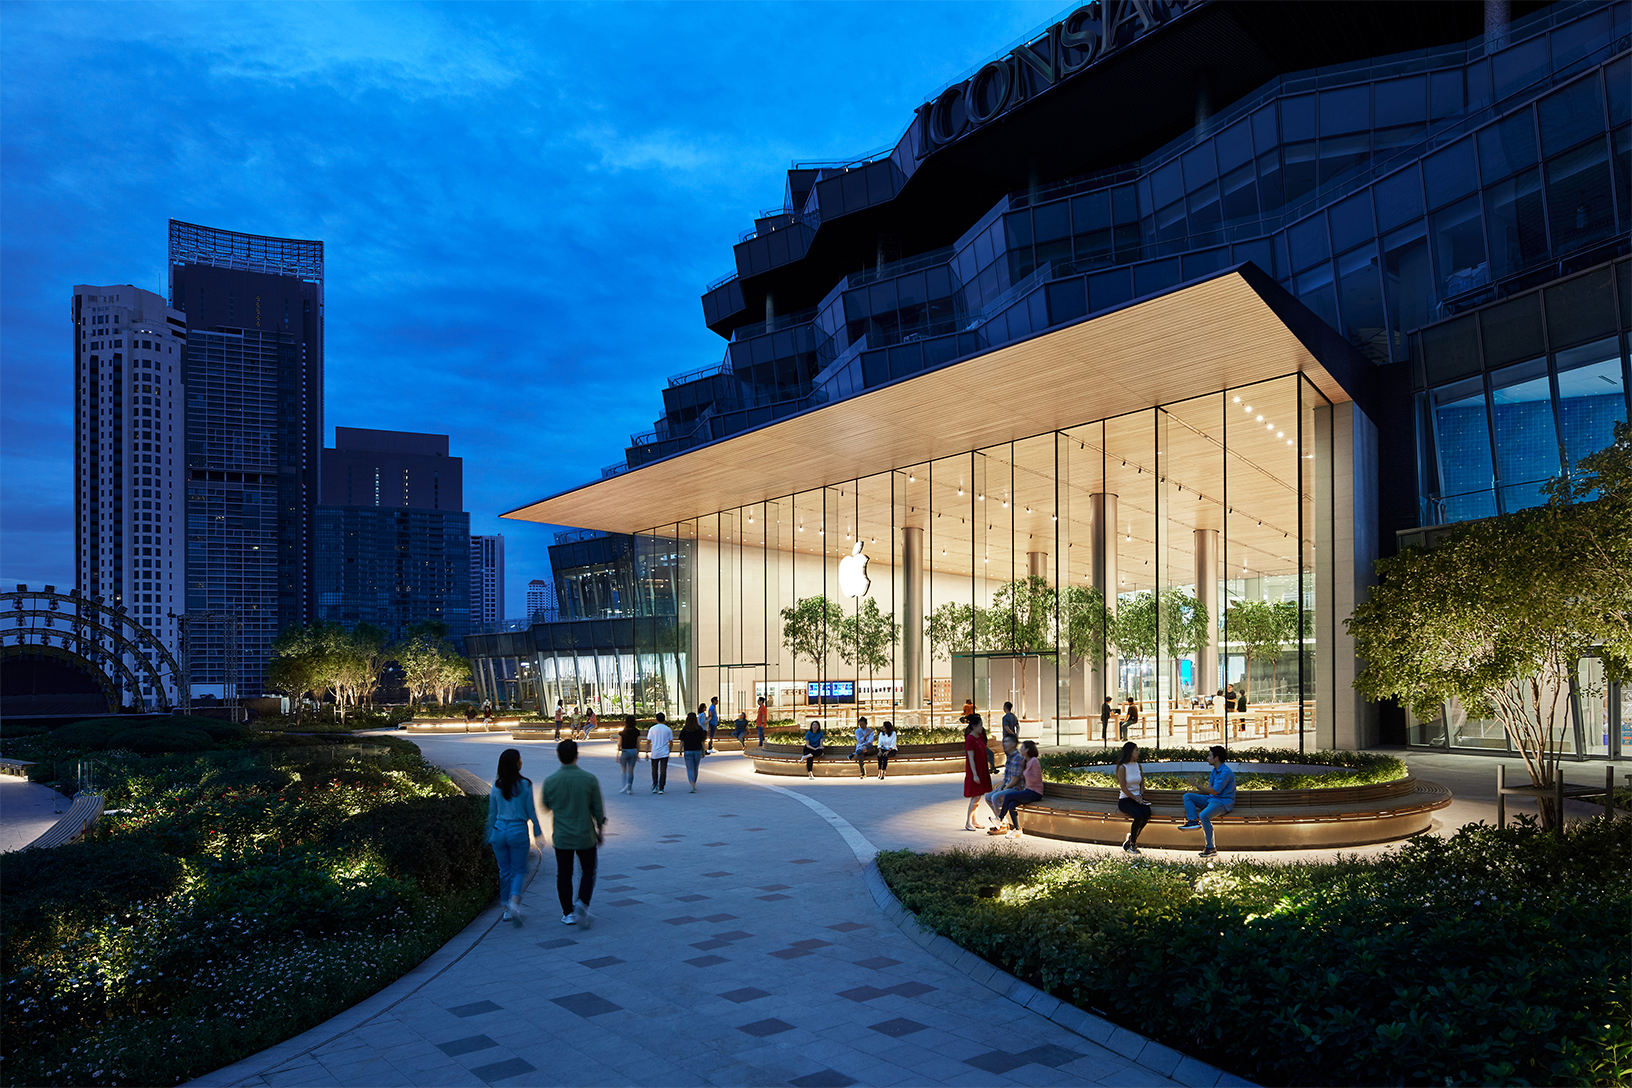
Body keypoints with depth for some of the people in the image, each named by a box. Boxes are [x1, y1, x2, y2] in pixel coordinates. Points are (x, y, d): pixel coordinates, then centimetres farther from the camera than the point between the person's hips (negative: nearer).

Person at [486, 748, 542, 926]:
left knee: (504, 871, 14)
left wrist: (490, 838, 17)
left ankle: (507, 909, 19)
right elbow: (530, 811, -4)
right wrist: (538, 831, 8)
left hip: (499, 830, 3)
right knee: (519, 870, 7)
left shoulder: (496, 786, 2)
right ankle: (514, 901, -16)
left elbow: (492, 813, 8)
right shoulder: (525, 785, -8)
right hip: (518, 831, -3)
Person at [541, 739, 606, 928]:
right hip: (586, 836, -1)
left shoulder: (550, 782, -10)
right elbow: (598, 809, -6)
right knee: (588, 871, 14)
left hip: (561, 837, 1)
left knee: (564, 875, 14)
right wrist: (600, 829, 8)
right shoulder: (589, 779, -13)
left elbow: (546, 806, 7)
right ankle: (582, 903, -7)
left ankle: (568, 913, 18)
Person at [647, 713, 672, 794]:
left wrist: (647, 753, 4)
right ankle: (661, 788, -1)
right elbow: (671, 742, 6)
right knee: (663, 771, 3)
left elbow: (648, 742, -1)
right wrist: (669, 750, 21)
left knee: (654, 770, 16)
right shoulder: (668, 729, 1)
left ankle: (655, 787, 10)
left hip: (654, 754, 0)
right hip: (664, 753, 0)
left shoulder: (652, 729, -1)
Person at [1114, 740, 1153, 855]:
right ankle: (1132, 844, -11)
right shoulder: (1122, 767, -6)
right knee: (1139, 815, -31)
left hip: (1138, 798, 5)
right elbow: (1123, 787, -11)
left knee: (1147, 813, -26)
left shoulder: (1139, 766, 13)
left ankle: (1131, 838, -7)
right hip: (1125, 799, -5)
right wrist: (1135, 798, -14)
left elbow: (1142, 784, 17)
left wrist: (1141, 796, -1)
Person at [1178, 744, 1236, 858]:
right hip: (1211, 799, 10)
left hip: (1223, 802, -10)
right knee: (1187, 796, 2)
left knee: (1204, 815, -34)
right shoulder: (1215, 770, 13)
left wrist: (1199, 786, -15)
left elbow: (1214, 791, -21)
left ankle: (1210, 848, -25)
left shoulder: (1225, 772, -18)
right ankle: (1193, 821, -21)